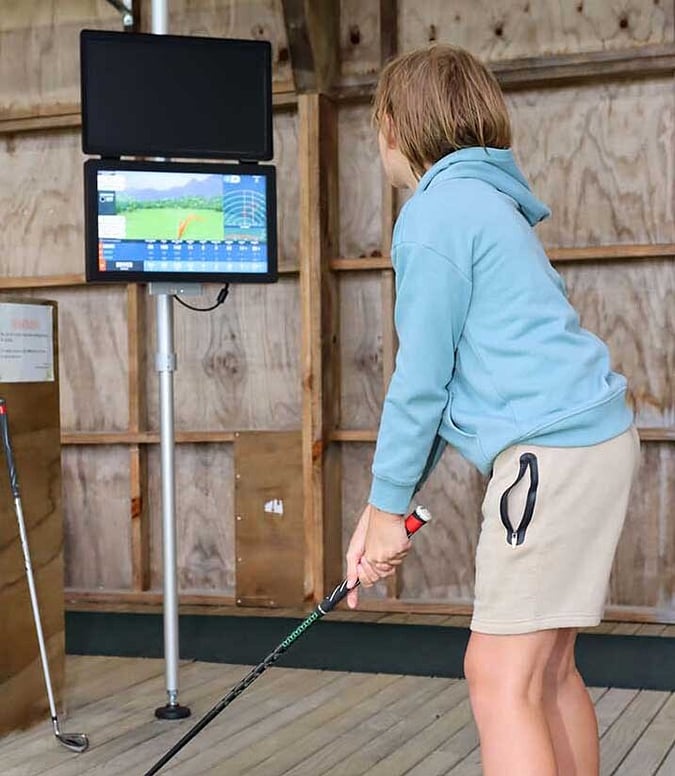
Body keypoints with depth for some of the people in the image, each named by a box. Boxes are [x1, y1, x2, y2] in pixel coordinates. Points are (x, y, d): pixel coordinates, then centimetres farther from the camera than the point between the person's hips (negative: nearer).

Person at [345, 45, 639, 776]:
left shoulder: (436, 210, -8)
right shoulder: (482, 203, 21)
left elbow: (421, 378, -10)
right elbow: (454, 375, 20)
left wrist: (388, 504, 0)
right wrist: (384, 505, 18)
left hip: (553, 449, -10)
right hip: (590, 439, 10)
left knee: (500, 677, -9)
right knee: (547, 671, 15)